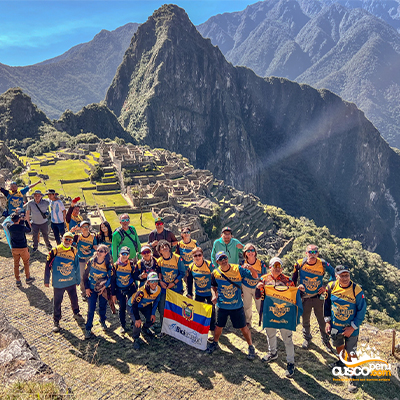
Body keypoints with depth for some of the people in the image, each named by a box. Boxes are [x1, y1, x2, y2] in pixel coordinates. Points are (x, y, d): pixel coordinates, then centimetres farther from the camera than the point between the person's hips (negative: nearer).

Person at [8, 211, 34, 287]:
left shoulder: (10, 227, -10)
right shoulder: (22, 227, -18)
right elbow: (29, 230, 3)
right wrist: (25, 220, 5)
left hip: (14, 248, 2)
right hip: (23, 248, -2)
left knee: (16, 264, 14)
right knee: (26, 263, 18)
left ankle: (17, 281, 18)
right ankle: (28, 278, 26)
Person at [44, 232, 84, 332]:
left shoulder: (73, 252, 0)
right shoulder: (55, 251, -9)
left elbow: (77, 267, 10)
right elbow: (48, 266, -3)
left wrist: (78, 280, 12)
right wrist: (46, 280, -2)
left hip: (71, 282, 3)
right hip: (58, 283, -2)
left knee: (74, 299, 15)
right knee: (57, 302, 7)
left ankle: (76, 313, 40)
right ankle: (56, 321, 23)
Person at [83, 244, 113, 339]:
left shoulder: (108, 264, -12)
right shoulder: (91, 262, -9)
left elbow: (110, 278, -5)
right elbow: (85, 275, -1)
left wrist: (104, 286, -16)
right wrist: (86, 288, -4)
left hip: (103, 290, 0)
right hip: (91, 289, 0)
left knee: (102, 307, 14)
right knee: (91, 309, -1)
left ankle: (103, 321, 42)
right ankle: (88, 329, 12)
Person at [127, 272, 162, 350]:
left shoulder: (158, 290, -21)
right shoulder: (142, 291, -39)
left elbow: (155, 302, -3)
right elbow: (135, 304, -31)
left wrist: (153, 313, -5)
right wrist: (137, 319, -28)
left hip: (145, 305, 6)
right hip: (132, 305, -6)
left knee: (152, 320, -3)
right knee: (137, 323, -22)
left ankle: (145, 328, 34)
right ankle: (136, 339, 7)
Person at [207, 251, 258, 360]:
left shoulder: (238, 269, -14)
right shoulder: (215, 273, -7)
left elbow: (255, 276, -14)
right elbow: (213, 286, 12)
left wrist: (251, 269, -35)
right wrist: (214, 295, -6)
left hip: (237, 306, -2)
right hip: (222, 306, 2)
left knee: (243, 327, 7)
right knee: (219, 326, 16)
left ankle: (251, 347, 30)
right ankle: (215, 343, 43)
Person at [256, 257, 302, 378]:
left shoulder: (287, 280, -5)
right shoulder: (265, 279, 0)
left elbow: (294, 296, 3)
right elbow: (258, 296, 1)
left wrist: (298, 289, -17)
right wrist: (258, 288, -18)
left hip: (285, 313, -3)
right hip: (270, 313, 3)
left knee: (287, 338, 0)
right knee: (270, 334, 21)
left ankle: (290, 363, 14)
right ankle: (272, 352, 47)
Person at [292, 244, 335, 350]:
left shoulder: (323, 264, -15)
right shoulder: (300, 264, -14)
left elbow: (333, 273, 2)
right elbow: (294, 278, 3)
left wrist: (326, 287, -4)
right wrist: (298, 286, -7)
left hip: (318, 297, -1)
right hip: (305, 297, 1)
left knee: (322, 321, 6)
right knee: (305, 320, 16)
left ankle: (326, 340, 29)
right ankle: (307, 338, 40)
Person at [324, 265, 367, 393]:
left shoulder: (357, 290, -22)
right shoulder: (331, 287, -13)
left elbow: (361, 311, -13)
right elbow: (327, 304, 2)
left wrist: (352, 327, -15)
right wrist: (327, 321, -1)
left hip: (351, 328, -4)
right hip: (335, 326, 4)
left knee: (351, 353, 2)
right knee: (339, 346, 25)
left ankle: (353, 378, 21)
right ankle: (342, 361, 55)